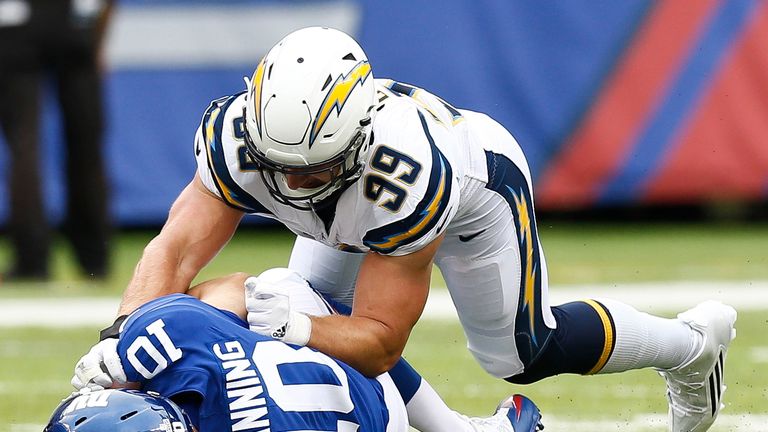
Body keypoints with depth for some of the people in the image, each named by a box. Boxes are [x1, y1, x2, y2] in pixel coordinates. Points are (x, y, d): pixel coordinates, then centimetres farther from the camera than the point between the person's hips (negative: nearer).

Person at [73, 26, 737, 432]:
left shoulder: (406, 175, -49)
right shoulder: (238, 139, -39)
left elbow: (381, 343, -42)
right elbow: (174, 251, -42)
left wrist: (299, 329, -58)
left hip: (477, 175, -5)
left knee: (519, 354, 5)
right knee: (309, 317, -7)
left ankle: (693, 342, 31)